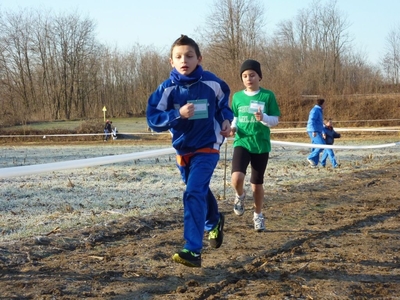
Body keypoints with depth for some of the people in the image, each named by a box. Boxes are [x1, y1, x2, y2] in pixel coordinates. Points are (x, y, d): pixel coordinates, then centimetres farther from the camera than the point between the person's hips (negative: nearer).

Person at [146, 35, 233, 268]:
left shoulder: (213, 84, -11)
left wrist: (226, 120, -8)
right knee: (201, 192, 22)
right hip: (183, 149, 4)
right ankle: (215, 222, 53)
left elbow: (224, 104, 10)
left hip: (207, 148, -3)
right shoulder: (167, 89, -11)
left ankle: (193, 251, -21)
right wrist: (178, 114, -30)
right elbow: (153, 120, -16)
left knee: (194, 193, -19)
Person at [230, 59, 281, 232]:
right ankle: (240, 195, 13)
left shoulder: (268, 96, -2)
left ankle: (258, 215, 31)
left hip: (261, 145, 0)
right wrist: (233, 128, -7)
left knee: (257, 184, 9)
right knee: (237, 177, -22)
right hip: (241, 143, 1)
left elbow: (275, 121, -2)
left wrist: (263, 118, -22)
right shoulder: (237, 97, 4)